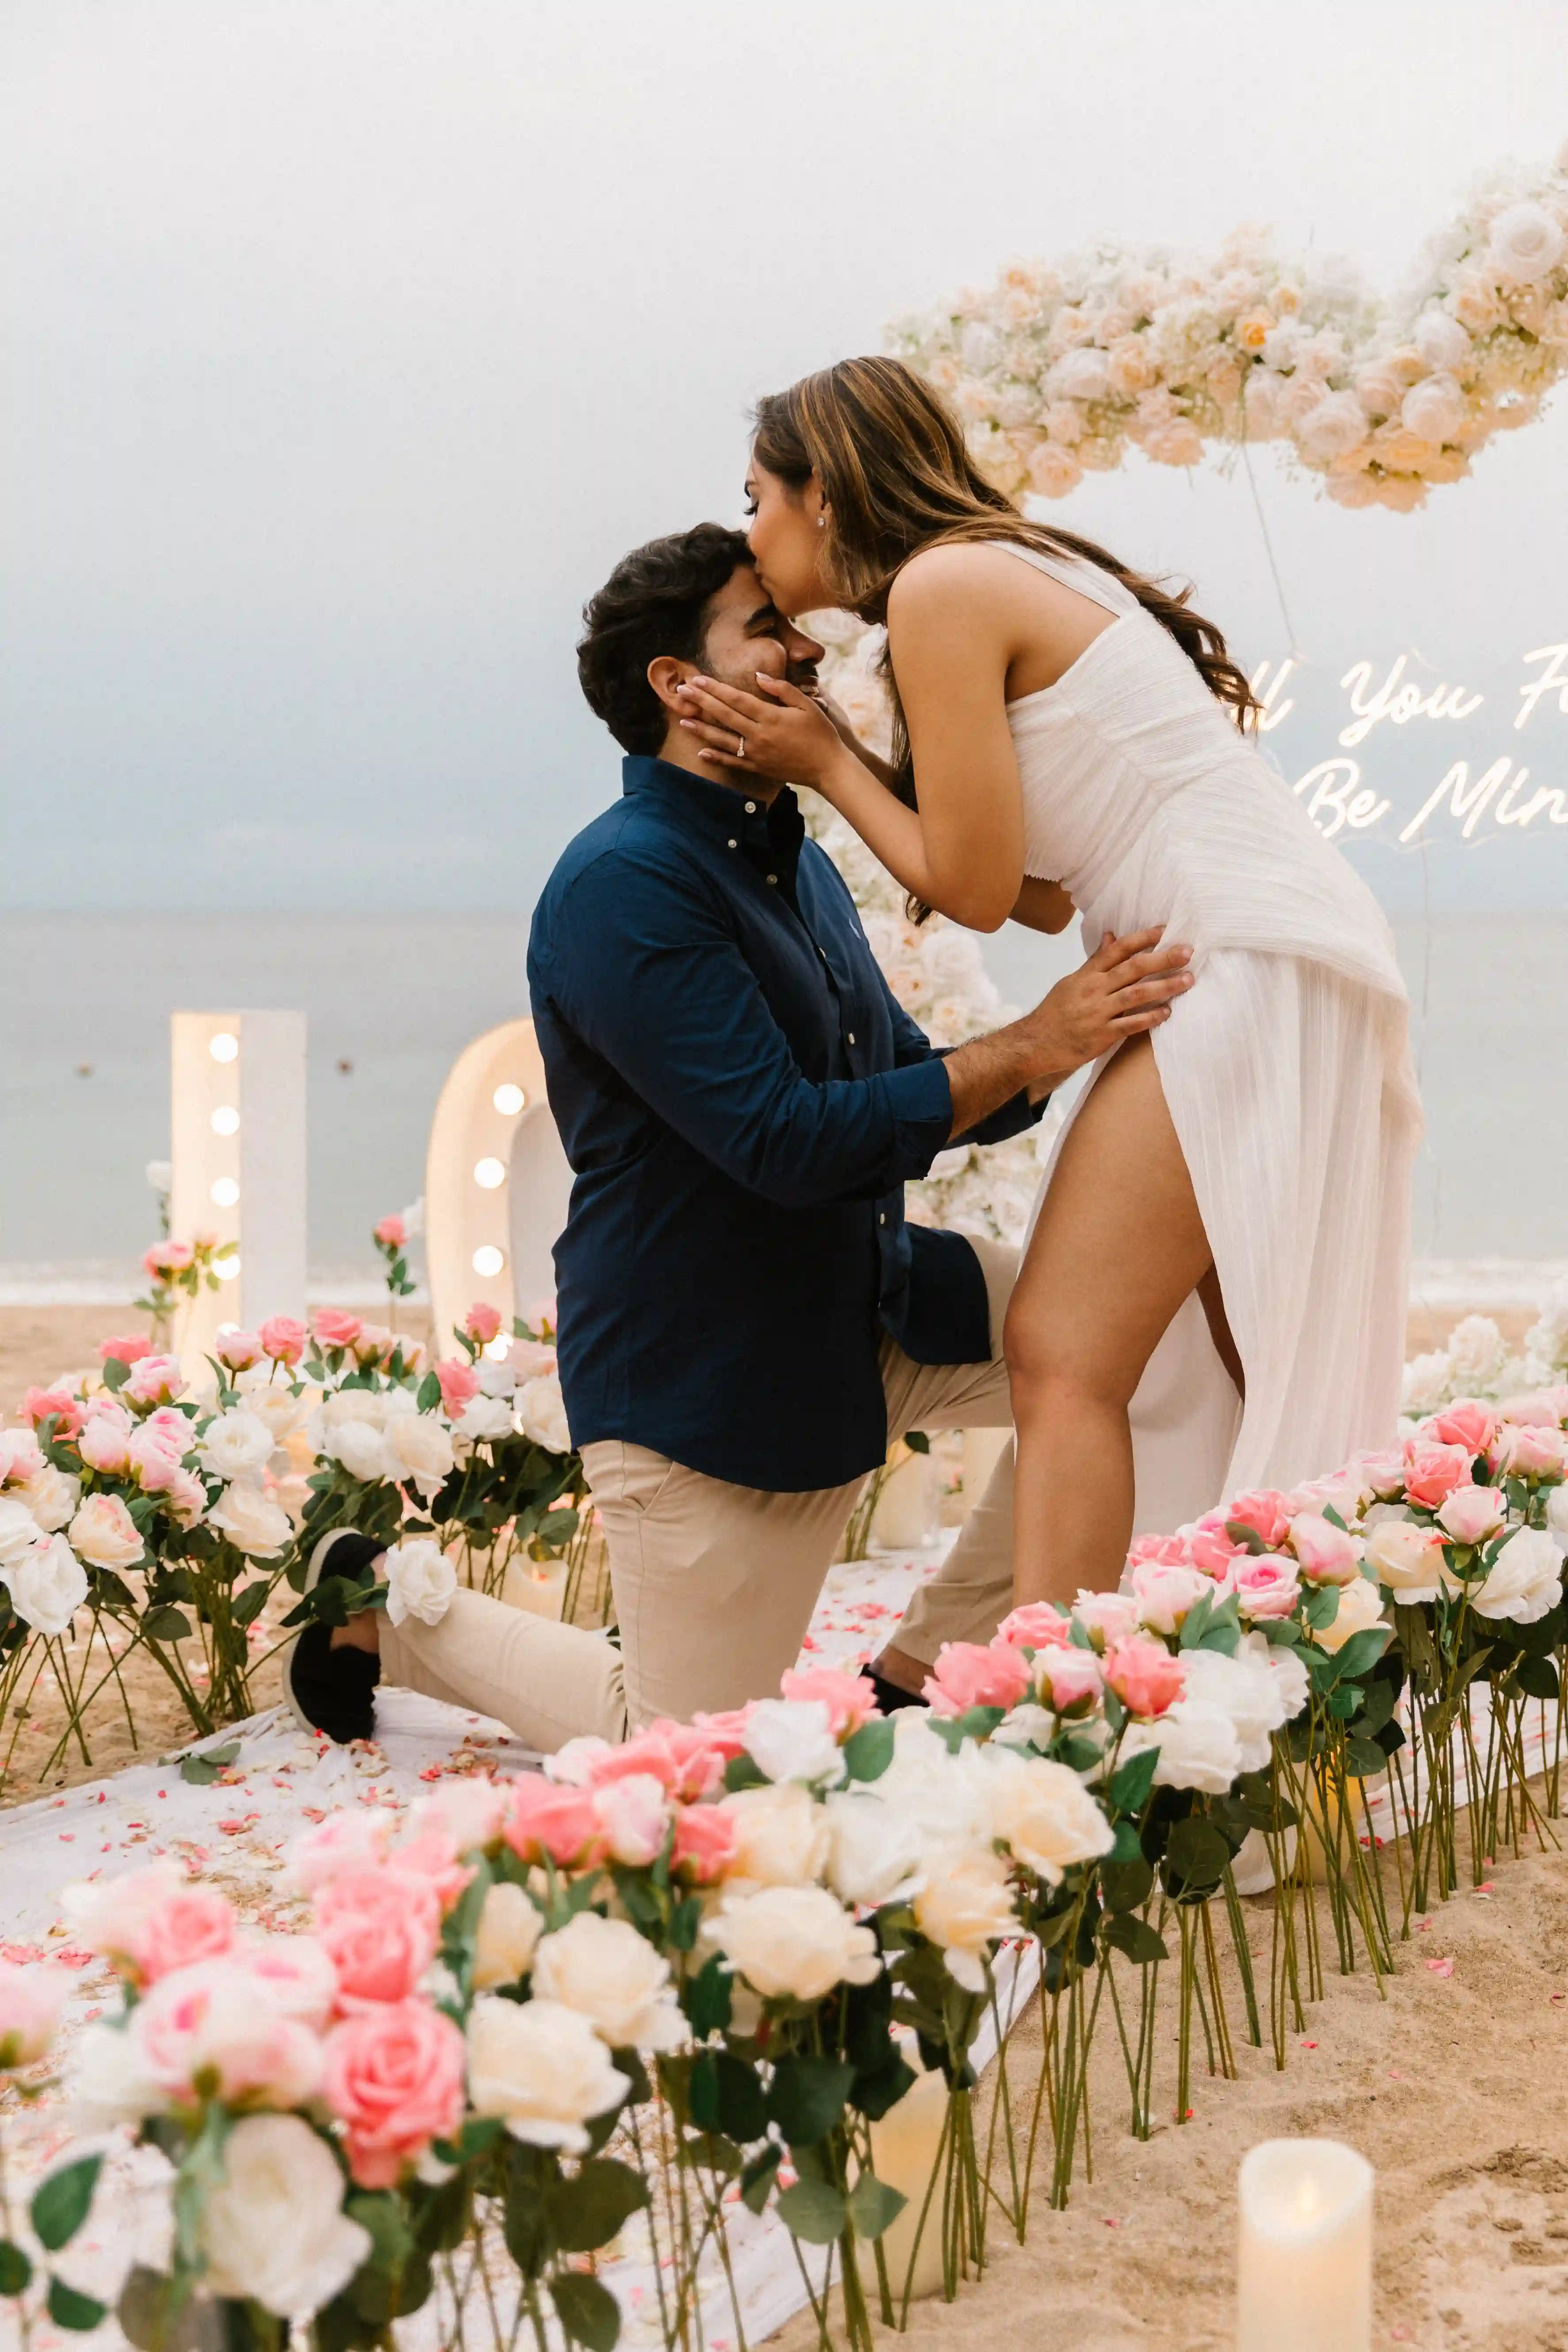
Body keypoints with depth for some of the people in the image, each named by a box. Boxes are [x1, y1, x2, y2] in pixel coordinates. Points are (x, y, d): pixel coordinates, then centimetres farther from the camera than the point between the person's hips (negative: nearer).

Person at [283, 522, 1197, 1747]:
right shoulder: (622, 886, -22)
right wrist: (1031, 1048, -27)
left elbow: (906, 1086, 14)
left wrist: (1068, 1052, -4)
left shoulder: (799, 863, 9)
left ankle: (920, 1677, 6)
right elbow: (787, 1143, -28)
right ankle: (387, 1607, 24)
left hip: (870, 1312, 8)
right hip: (702, 1371, -8)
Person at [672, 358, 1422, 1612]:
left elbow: (976, 886, -10)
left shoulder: (940, 586, -8)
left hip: (1252, 973, -10)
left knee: (1064, 1355, -12)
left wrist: (828, 766, 4)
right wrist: (830, 759, 17)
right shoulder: (1021, 573, 20)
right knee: (1233, 1381, 11)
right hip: (1296, 970, 10)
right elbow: (1044, 891, 17)